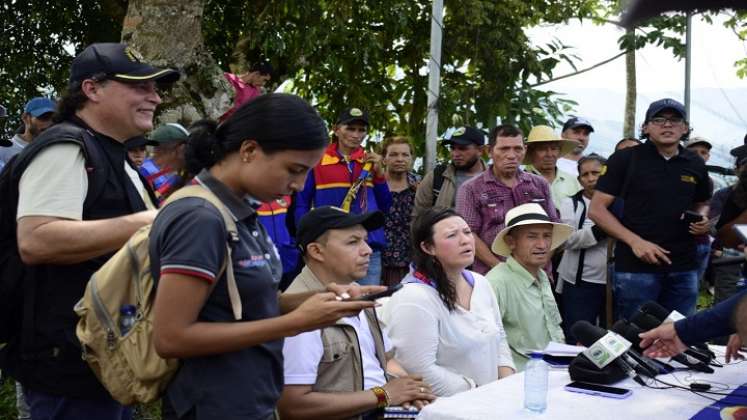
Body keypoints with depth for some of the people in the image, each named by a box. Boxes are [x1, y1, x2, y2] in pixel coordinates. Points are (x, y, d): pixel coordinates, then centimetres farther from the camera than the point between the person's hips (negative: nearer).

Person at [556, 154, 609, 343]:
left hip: (615, 282, 2)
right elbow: (569, 239, -10)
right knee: (578, 343, 1)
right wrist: (600, 231, -20)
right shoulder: (571, 204, 5)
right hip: (580, 284, -1)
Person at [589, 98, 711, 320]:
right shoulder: (625, 159, -3)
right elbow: (596, 209, -5)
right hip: (636, 268, -4)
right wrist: (635, 241, -16)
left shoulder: (695, 164, 9)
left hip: (684, 269, 4)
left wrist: (702, 220, 0)